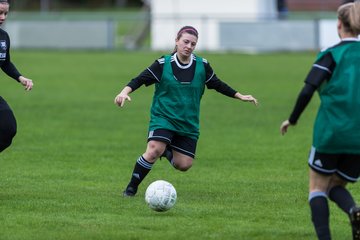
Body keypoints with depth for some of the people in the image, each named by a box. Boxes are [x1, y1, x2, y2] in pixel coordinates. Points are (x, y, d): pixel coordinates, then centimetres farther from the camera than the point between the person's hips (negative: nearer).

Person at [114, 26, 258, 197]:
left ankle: (167, 151, 34)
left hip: (188, 124, 4)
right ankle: (132, 188, -12)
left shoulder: (202, 66, 0)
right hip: (163, 117, -4)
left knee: (184, 165, 0)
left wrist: (240, 96, 13)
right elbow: (140, 80, -12)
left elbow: (217, 84, 14)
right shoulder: (163, 64, -8)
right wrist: (125, 92, -30)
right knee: (153, 151, -27)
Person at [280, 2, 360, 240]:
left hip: (330, 133, -3)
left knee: (318, 188, 13)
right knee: (336, 185, 19)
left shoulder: (331, 54, -4)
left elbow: (307, 92, -12)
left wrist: (292, 120, 1)